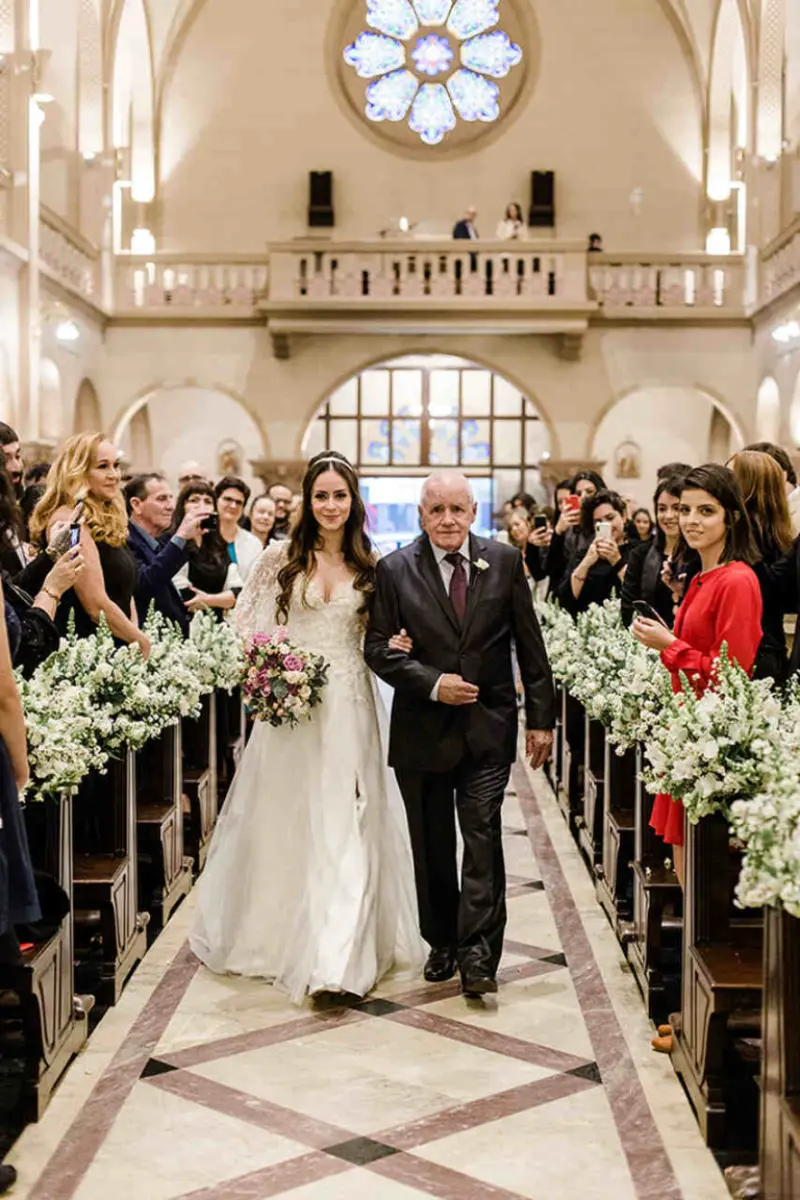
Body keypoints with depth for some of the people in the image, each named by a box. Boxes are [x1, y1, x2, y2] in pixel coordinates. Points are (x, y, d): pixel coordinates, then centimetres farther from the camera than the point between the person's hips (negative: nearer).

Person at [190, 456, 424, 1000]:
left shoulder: (370, 565, 4)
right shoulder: (281, 557, 0)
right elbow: (249, 623, 4)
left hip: (349, 706, 1)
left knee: (344, 826, -3)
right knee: (285, 821, 9)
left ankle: (337, 957, -1)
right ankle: (273, 932, 30)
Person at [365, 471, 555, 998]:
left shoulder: (505, 562, 1)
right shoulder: (394, 570, -1)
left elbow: (530, 645, 4)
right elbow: (378, 648, -3)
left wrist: (541, 717, 2)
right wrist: (432, 684, -15)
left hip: (488, 724, -1)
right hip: (422, 730, 1)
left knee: (483, 835, -9)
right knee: (432, 845, 11)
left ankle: (477, 953, -4)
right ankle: (442, 942, 27)